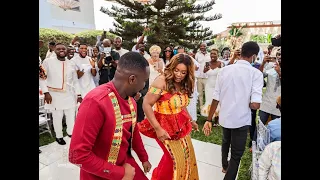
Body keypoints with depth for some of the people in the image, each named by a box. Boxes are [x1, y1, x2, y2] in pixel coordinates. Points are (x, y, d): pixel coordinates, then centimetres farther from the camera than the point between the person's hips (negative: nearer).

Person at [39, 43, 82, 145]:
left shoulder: (70, 64, 7)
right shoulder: (48, 62, -3)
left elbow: (75, 81, 10)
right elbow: (42, 78, -3)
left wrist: (78, 94, 6)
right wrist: (46, 92, -11)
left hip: (69, 95, 3)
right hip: (55, 95, -3)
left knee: (71, 116, 9)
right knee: (57, 117, 8)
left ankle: (71, 132, 32)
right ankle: (59, 136, 29)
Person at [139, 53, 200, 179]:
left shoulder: (183, 85, 2)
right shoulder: (162, 81, -23)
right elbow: (146, 105, -26)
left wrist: (190, 120, 14)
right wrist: (158, 129, -27)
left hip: (181, 125, 7)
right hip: (166, 126, -7)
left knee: (187, 155, 19)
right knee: (176, 157, 4)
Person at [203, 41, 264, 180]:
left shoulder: (224, 70, -5)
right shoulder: (256, 73, -14)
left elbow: (216, 98, -5)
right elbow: (255, 105, -23)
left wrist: (209, 120, 2)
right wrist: (247, 104, 0)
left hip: (224, 117, 5)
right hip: (241, 120, -5)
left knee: (226, 142, 31)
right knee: (237, 154, 13)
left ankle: (225, 166, 57)